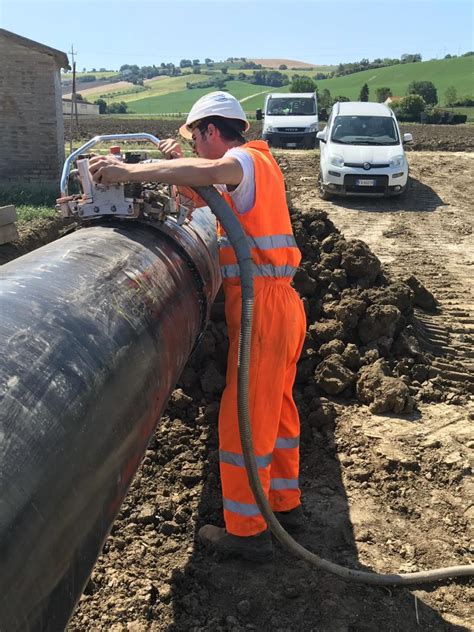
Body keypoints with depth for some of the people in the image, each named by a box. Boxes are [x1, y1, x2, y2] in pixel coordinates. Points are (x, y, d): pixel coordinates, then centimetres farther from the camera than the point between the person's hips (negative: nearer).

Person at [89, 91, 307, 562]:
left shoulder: (247, 159, -10)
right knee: (276, 407, 19)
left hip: (262, 304, -10)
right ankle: (285, 502, 34)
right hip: (279, 300, 10)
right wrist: (180, 162, 7)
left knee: (243, 416, -2)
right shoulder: (258, 162, 19)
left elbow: (211, 171, -35)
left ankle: (246, 530, 9)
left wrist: (131, 171, -32)